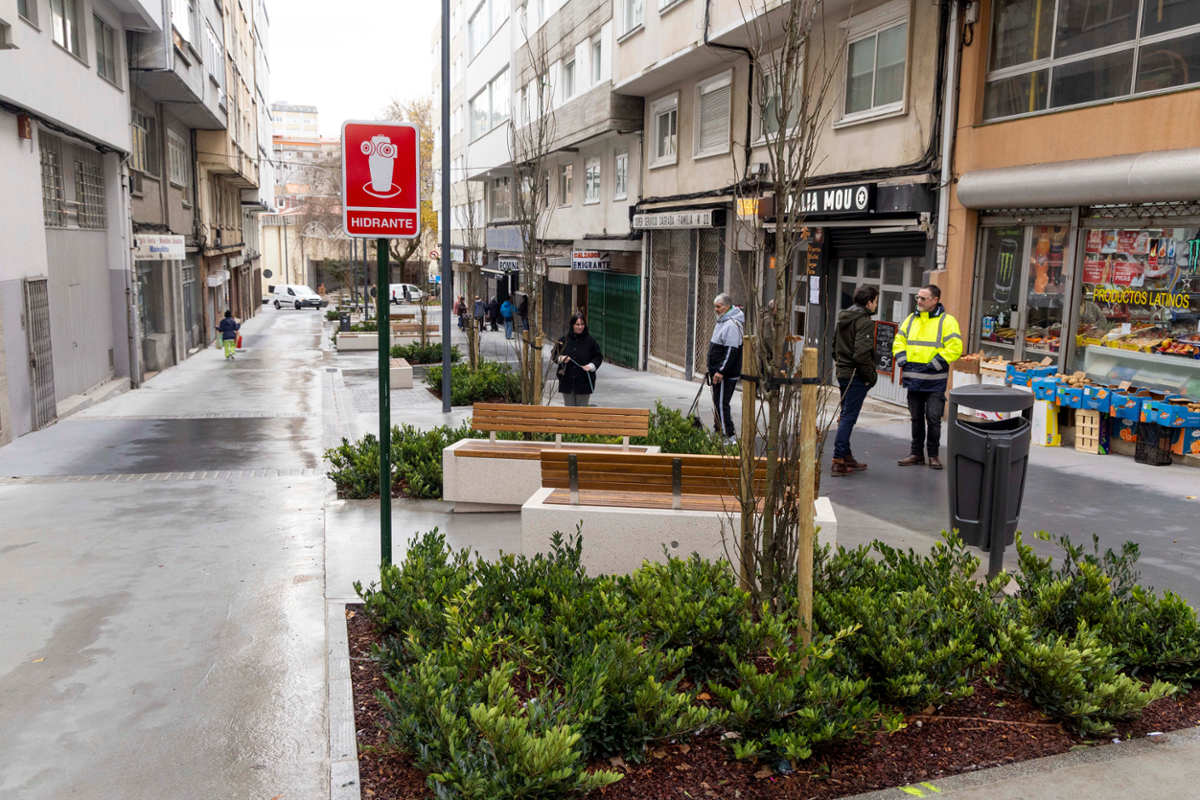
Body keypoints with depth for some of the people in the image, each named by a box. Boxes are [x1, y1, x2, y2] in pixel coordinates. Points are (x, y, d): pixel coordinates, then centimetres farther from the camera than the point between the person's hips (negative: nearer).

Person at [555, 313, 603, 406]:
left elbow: (598, 356, 4)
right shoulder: (563, 340, 2)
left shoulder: (590, 340, -2)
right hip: (567, 381, 2)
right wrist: (561, 358, -9)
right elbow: (554, 354, 11)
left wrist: (591, 365, -13)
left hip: (584, 382, -2)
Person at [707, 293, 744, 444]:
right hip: (718, 371, 10)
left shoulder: (732, 325, -18)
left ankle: (729, 436, -4)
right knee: (718, 403, 17)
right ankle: (719, 430, 28)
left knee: (721, 404, -9)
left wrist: (721, 371, -24)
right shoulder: (722, 321, 16)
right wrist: (714, 369, 23)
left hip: (726, 374, -10)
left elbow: (731, 351, -24)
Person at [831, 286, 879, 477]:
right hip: (856, 377, -9)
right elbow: (861, 354, -23)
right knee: (848, 418, -6)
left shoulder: (843, 319, 12)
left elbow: (835, 346, 20)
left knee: (846, 416, 16)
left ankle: (847, 457, 26)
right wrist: (871, 376, -14)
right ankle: (838, 462, -6)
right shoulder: (864, 322, -16)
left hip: (843, 374, 9)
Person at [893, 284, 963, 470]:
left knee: (933, 418, -2)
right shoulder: (912, 319, 12)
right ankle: (917, 454, 20)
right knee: (916, 418, 12)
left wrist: (934, 364, -17)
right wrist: (902, 361, 0)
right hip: (913, 379, 5)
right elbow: (899, 341, 16)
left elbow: (954, 348, -13)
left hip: (934, 381, -5)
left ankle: (933, 454, 12)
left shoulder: (946, 321, -6)